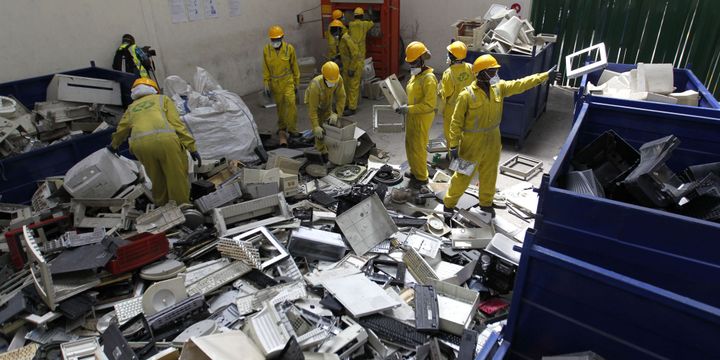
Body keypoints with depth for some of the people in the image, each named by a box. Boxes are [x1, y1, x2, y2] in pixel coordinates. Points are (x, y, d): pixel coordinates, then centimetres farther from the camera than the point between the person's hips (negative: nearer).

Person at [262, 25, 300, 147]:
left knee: (290, 103, -15)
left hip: (288, 81, -2)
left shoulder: (289, 48, -7)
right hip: (275, 83, 2)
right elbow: (266, 69, 2)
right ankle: (282, 128, 27)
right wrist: (266, 85, -1)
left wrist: (296, 83, 5)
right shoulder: (266, 50, -3)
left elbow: (294, 67, 1)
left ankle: (292, 129, -4)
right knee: (280, 106, 11)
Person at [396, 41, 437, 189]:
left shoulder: (429, 79, -22)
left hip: (422, 118, -9)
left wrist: (409, 109, -27)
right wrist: (406, 106, 8)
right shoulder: (416, 75, 7)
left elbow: (429, 104, -27)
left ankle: (421, 177, 15)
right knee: (410, 145, 19)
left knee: (418, 148, 0)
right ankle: (415, 171, 37)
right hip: (412, 116, 9)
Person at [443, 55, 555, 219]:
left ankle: (486, 203, 38)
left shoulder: (499, 88, -1)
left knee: (489, 175, 18)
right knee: (463, 176, 3)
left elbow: (520, 84, 6)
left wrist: (546, 75, 3)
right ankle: (449, 204, 20)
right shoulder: (467, 95, -18)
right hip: (472, 143, -6)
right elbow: (456, 122, -15)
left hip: (492, 141, 6)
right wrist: (454, 146, -17)